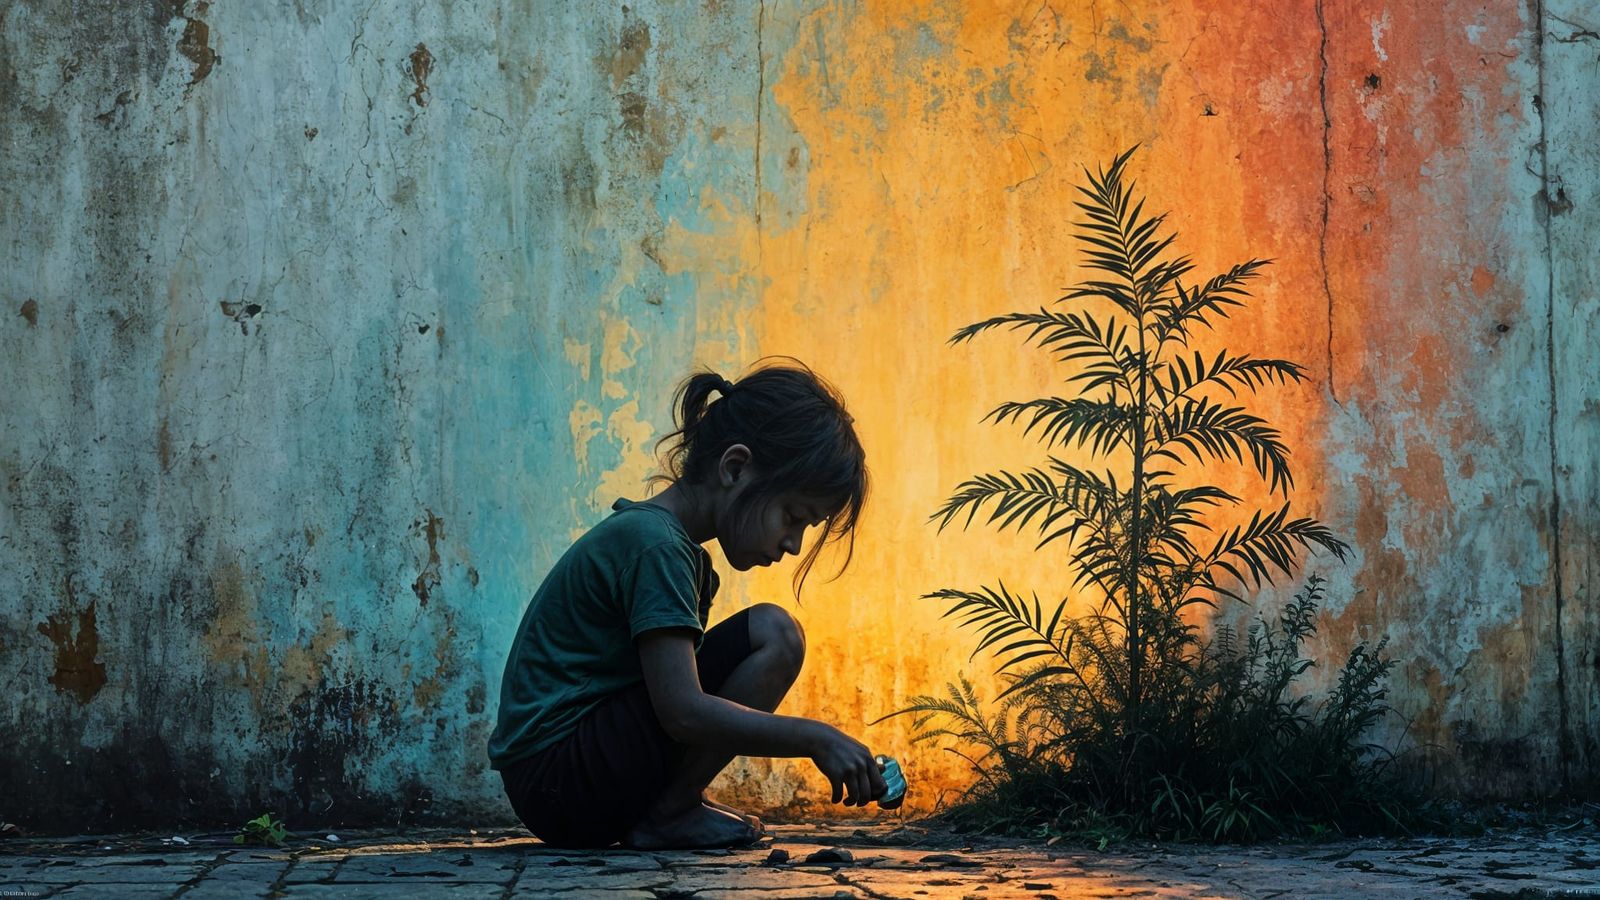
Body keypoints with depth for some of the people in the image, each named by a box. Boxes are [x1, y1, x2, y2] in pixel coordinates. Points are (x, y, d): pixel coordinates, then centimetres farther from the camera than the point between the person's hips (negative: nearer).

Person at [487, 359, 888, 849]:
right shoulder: (655, 543, -16)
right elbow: (683, 712, -24)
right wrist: (816, 738, -21)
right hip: (557, 778, -10)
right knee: (774, 636, -15)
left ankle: (666, 810, 6)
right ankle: (667, 816, -9)